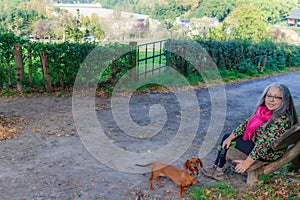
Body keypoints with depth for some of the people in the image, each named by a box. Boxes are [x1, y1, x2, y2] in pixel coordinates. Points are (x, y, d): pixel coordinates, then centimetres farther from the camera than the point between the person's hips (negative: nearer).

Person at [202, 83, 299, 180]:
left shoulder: (281, 119, -30)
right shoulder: (264, 109, -5)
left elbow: (265, 143, -31)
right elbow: (247, 123, 0)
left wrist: (248, 162, -30)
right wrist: (230, 138, -5)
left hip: (268, 154, -8)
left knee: (231, 142, -5)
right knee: (227, 137, 10)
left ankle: (219, 169, 15)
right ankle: (217, 167, 17)